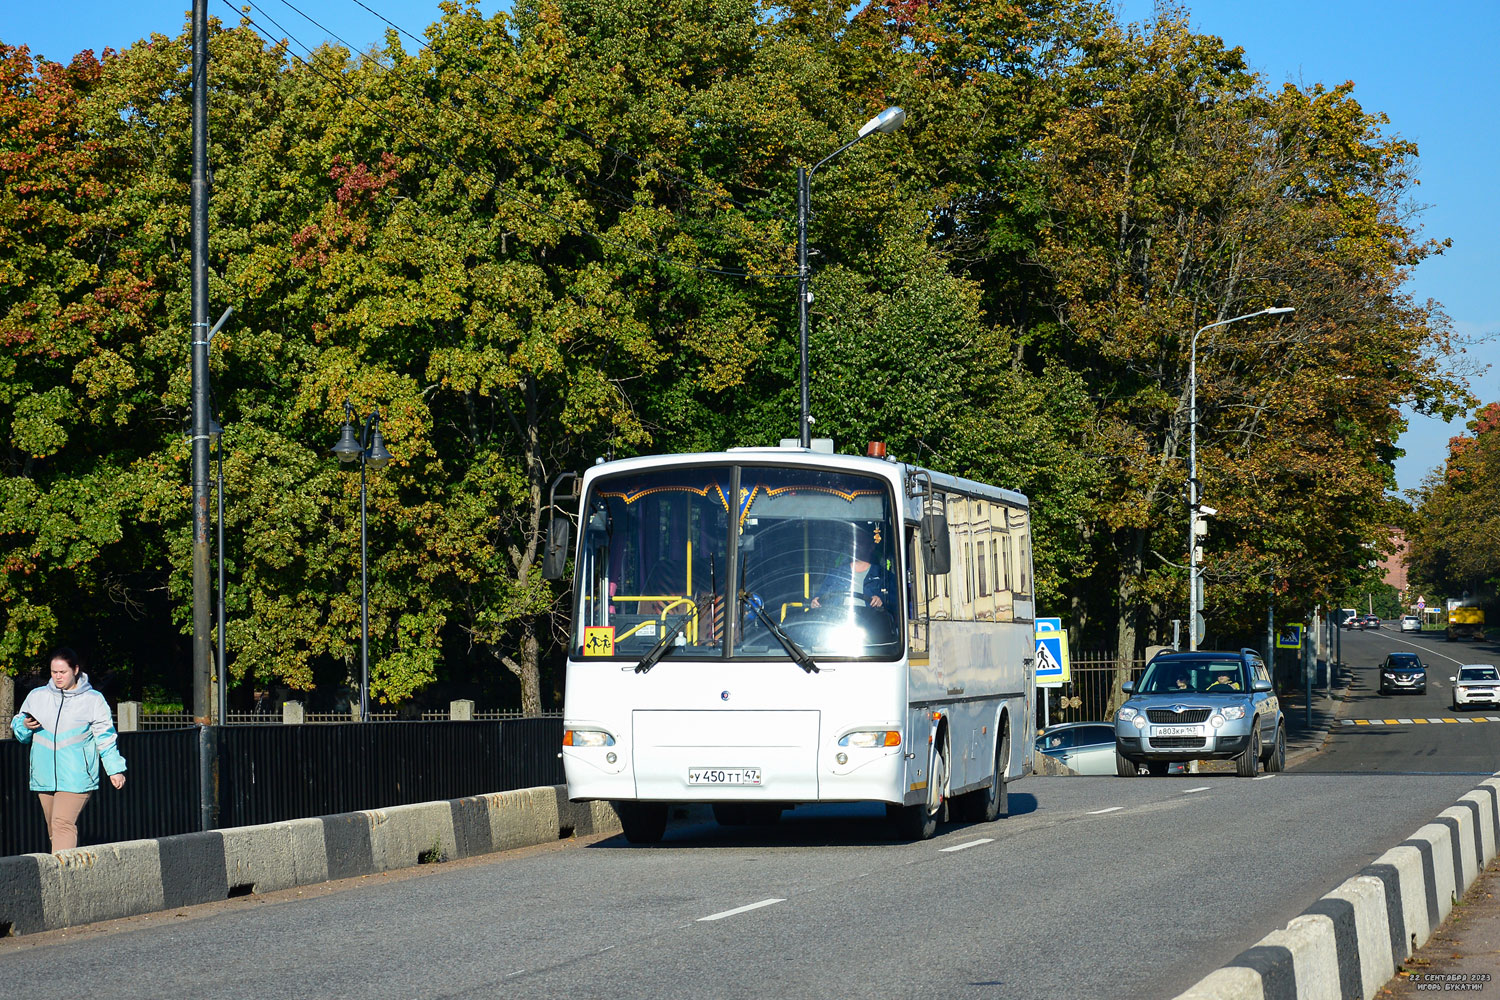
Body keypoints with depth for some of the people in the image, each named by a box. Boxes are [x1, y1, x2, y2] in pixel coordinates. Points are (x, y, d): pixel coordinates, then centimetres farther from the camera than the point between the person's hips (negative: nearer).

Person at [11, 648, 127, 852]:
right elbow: (18, 730, 20)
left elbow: (105, 738, 8)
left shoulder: (93, 700, 4)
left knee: (63, 823, -19)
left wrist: (115, 769, 4)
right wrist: (25, 725, -4)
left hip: (76, 777, -5)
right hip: (45, 777, 5)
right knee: (53, 828, 8)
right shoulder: (37, 696, 12)